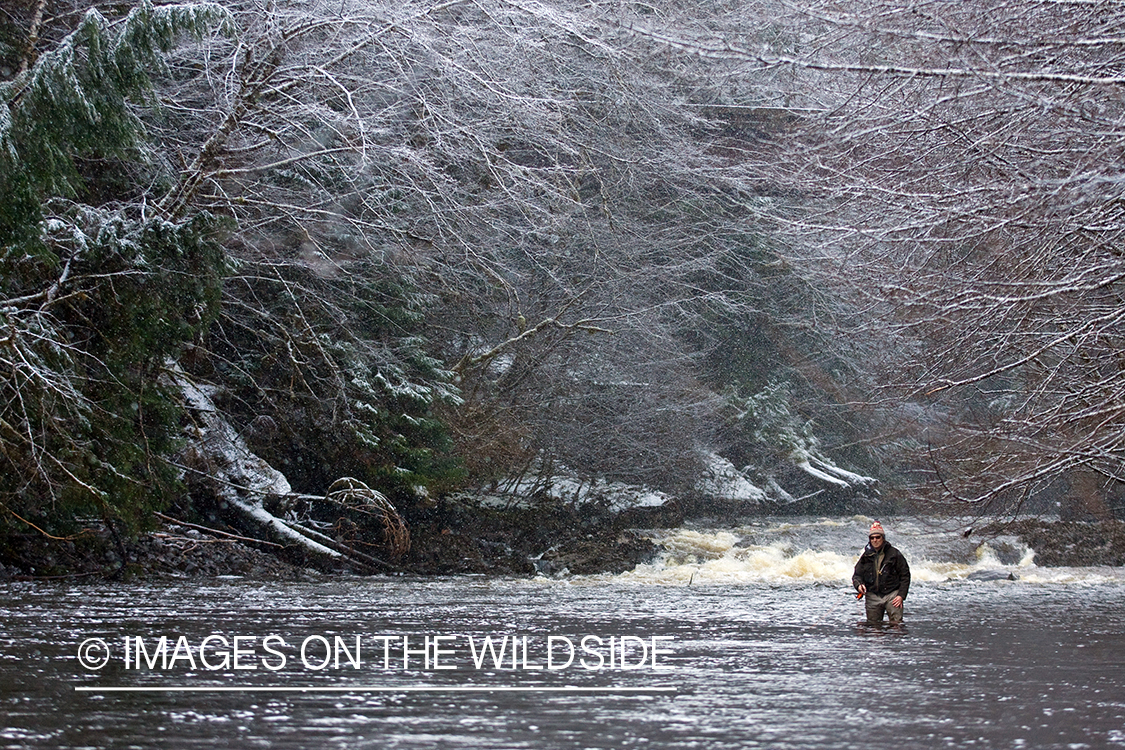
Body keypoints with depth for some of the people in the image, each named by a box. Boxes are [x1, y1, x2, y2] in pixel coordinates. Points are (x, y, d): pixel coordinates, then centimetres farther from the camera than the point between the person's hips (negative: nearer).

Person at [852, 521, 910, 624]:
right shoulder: (865, 556, 9)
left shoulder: (894, 554, 2)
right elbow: (857, 575, 11)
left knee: (896, 623, -15)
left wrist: (901, 595, -5)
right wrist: (859, 585, -13)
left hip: (892, 593, -2)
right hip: (872, 596, 2)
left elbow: (905, 575, 4)